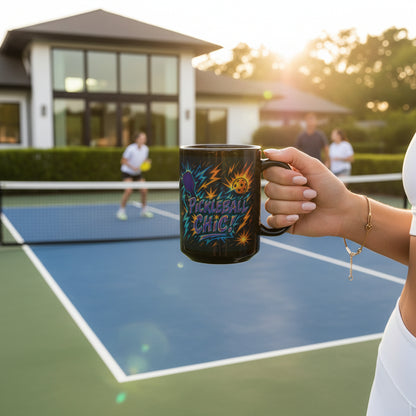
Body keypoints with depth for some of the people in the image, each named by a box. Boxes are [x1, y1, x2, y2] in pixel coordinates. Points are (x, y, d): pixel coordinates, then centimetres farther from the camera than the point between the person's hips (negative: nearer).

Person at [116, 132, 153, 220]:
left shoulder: (145, 149, -6)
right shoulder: (130, 148, -22)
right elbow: (123, 161, -15)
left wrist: (147, 162, -13)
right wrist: (133, 167, -26)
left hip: (138, 172, 5)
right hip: (127, 172, -5)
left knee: (144, 190, -5)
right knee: (129, 190, -23)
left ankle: (144, 210, 16)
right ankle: (121, 211, -8)